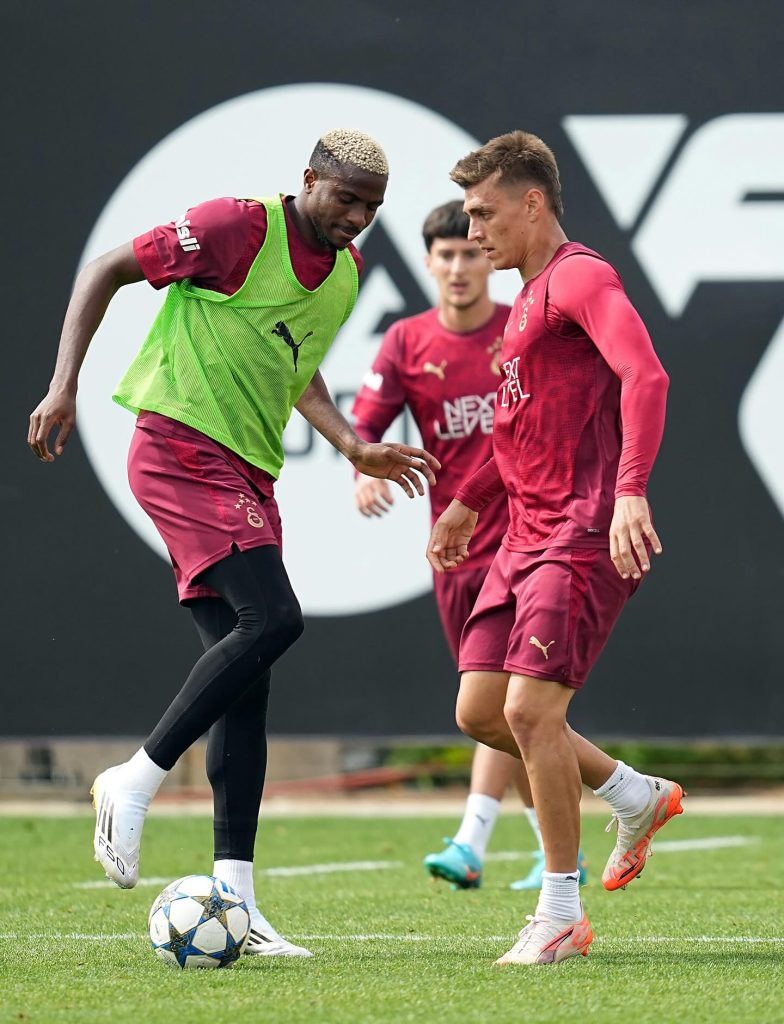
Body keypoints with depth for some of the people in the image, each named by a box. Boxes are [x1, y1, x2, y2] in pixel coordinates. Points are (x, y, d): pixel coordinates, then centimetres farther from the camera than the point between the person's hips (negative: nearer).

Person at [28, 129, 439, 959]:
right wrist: (64, 384, -13)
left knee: (244, 679, 2)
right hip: (181, 447, -8)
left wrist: (353, 447, 16)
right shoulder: (238, 229, -11)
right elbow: (105, 271, -5)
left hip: (249, 473, 8)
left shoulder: (345, 271, 13)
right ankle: (136, 781, -11)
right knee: (272, 617, -23)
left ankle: (233, 899, 2)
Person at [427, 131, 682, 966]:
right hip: (527, 537, 10)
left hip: (585, 534, -10)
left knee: (530, 710, -14)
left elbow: (645, 377, -26)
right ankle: (637, 796, 23)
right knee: (480, 712, 7)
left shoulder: (581, 278, -10)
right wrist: (467, 503, 30)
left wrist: (630, 491, -37)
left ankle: (562, 914, -4)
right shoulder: (530, 299, 20)